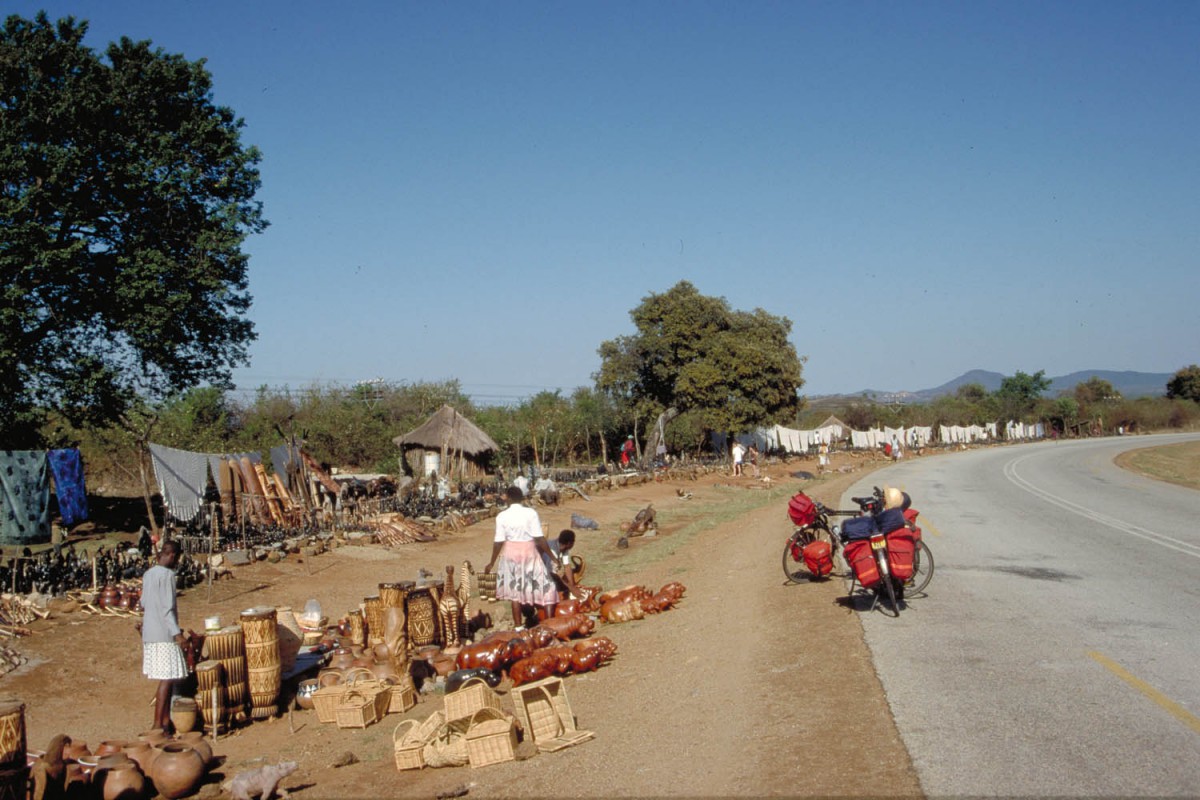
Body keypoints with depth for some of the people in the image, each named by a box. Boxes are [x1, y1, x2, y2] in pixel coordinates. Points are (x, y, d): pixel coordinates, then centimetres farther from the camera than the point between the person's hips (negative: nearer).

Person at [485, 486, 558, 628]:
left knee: (515, 589, 14)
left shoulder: (502, 516, -6)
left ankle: (518, 625, 18)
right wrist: (552, 556, -5)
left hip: (510, 553, 2)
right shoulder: (530, 513, -12)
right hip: (529, 552, -2)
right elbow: (540, 538, -13)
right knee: (546, 586, 6)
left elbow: (498, 542, -4)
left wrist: (492, 563, 8)